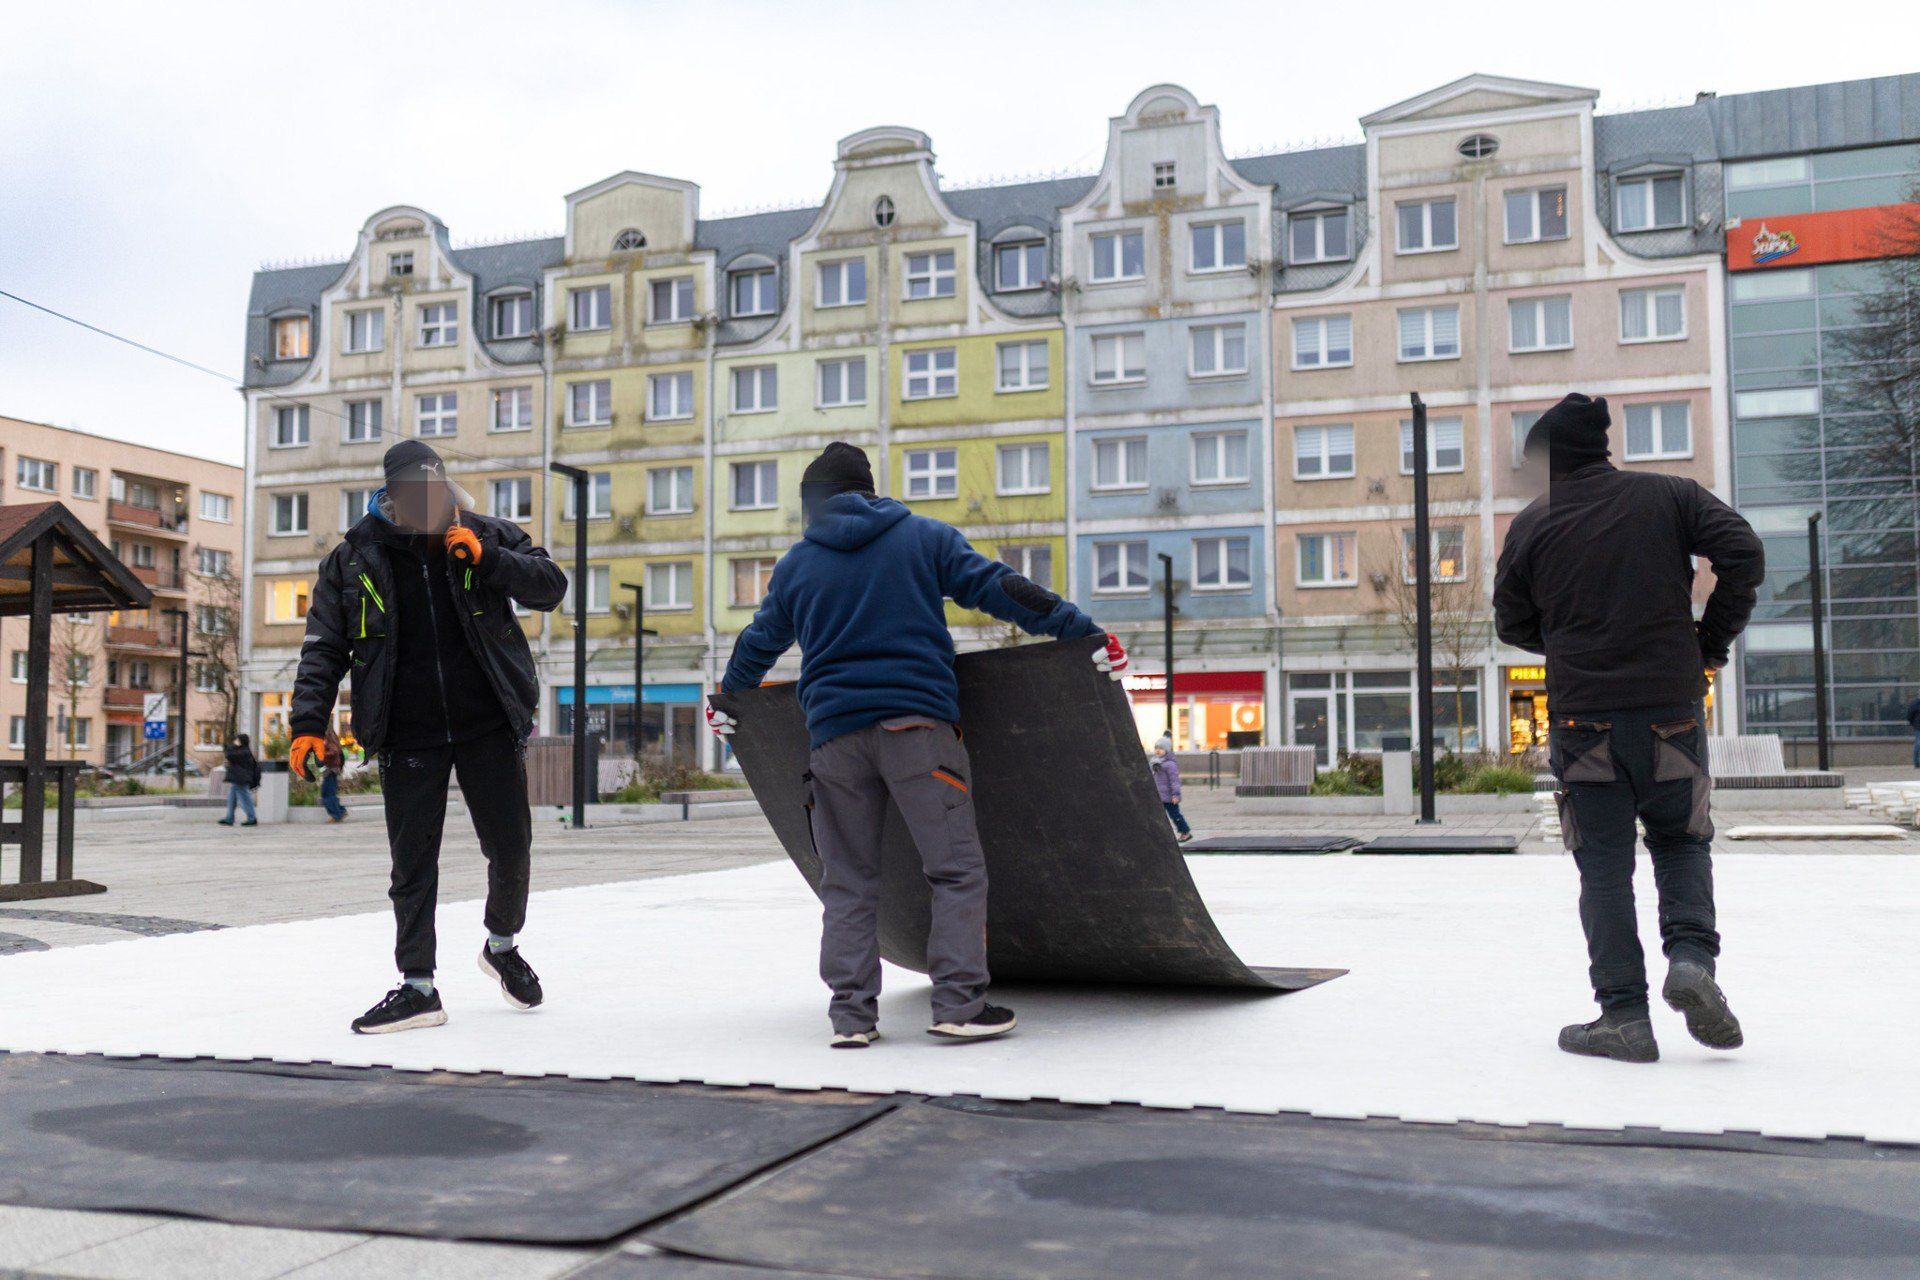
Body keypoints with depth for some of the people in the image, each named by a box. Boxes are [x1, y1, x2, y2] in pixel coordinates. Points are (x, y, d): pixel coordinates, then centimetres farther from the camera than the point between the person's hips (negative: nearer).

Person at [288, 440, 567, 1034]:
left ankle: (502, 945, 33)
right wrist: (309, 724, -4)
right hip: (408, 736, 0)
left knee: (510, 846, 6)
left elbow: (550, 586, -1)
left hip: (488, 727, 0)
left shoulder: (487, 536, 4)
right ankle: (417, 988, 11)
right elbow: (323, 650, 6)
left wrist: (488, 559, -15)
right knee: (412, 863, 2)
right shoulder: (353, 559, 3)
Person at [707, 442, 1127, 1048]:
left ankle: (851, 1014, 7)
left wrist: (725, 702, 42)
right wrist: (1082, 631, 2)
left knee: (847, 881, 10)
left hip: (834, 735, 3)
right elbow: (998, 588, 0)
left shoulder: (796, 563, 14)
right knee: (957, 868, 1)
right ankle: (959, 1003, -6)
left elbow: (758, 643, 24)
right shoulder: (924, 537, 7)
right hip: (916, 724, -3)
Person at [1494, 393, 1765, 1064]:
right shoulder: (1669, 495, 4)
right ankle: (1691, 955, -6)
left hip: (1582, 714, -1)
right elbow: (1744, 556, -4)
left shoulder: (1532, 524, 2)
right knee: (1681, 842, 17)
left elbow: (1513, 624, 8)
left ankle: (1623, 1014, 2)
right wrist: (1712, 638, 7)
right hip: (1671, 706, 1)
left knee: (1604, 866, 5)